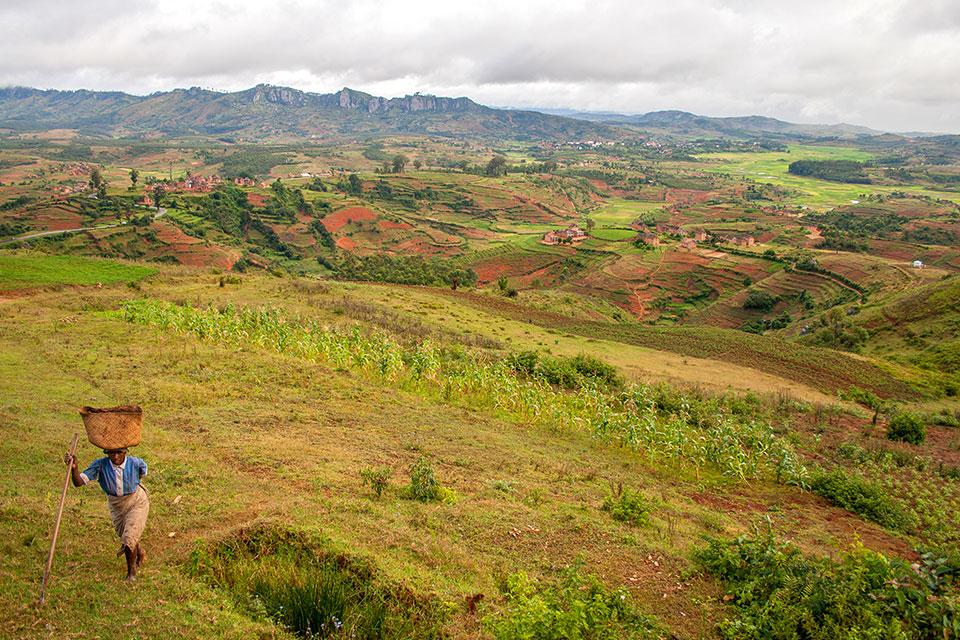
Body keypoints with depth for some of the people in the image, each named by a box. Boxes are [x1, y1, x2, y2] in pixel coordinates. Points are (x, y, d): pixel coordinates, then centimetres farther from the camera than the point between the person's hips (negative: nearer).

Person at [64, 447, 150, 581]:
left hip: (137, 502, -3)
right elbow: (78, 482, -35)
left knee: (129, 538, -10)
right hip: (116, 506, 3)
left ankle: (131, 570, 18)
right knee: (124, 536, 21)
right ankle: (140, 554, 54)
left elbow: (143, 469, 0)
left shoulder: (134, 462, -25)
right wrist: (74, 468, -52)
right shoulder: (100, 465, -26)